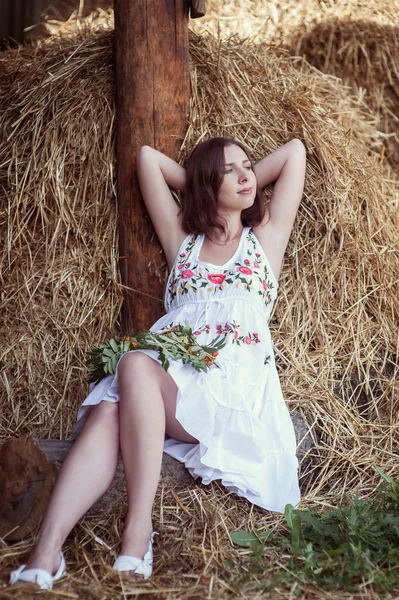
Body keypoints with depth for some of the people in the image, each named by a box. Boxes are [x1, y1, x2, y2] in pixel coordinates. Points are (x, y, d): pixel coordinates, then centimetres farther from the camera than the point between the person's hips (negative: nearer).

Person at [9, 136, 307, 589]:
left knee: (136, 365, -34)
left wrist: (247, 187, 31)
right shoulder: (182, 238, 27)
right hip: (169, 370, 3)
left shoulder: (266, 236, 23)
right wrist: (201, 189, 33)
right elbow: (147, 157, 30)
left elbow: (294, 152, 23)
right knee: (106, 414, -32)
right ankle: (45, 555, -45)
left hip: (235, 383, -3)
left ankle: (138, 531, -37)